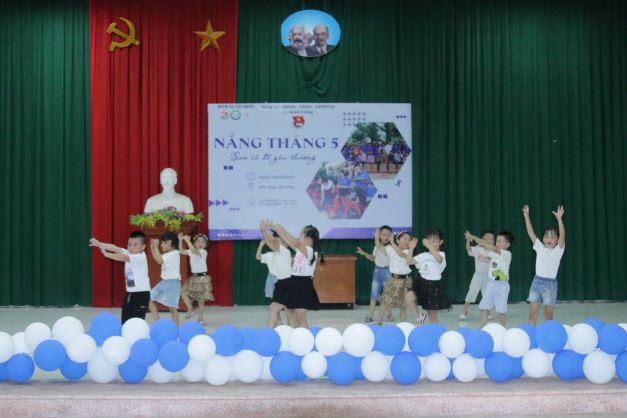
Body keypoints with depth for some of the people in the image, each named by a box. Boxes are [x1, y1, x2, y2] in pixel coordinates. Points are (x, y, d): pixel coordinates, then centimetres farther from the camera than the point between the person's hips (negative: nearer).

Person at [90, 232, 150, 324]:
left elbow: (123, 258, -31)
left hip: (141, 294, -8)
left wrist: (107, 254, -40)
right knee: (125, 321, 9)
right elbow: (116, 248, -6)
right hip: (129, 293, 8)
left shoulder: (141, 257, -18)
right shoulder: (128, 253, 6)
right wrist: (99, 244, -17)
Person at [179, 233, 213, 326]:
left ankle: (201, 319, 12)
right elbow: (181, 251, 9)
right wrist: (180, 240, -2)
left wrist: (187, 240, -34)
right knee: (184, 293, -4)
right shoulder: (191, 252, 6)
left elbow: (194, 251, -33)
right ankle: (191, 310, 9)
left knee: (201, 300, 1)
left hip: (202, 277, -7)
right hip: (193, 277, 7)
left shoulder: (203, 252, -15)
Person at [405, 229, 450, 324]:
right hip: (422, 283, 4)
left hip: (434, 286, -4)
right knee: (408, 297, -25)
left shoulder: (441, 254, -7)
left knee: (433, 316, 5)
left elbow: (439, 259, -33)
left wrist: (429, 247, -44)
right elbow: (409, 261, 2)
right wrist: (411, 248, -10)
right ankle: (419, 316, 0)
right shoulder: (423, 255, 8)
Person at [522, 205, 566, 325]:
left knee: (548, 313, 5)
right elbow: (530, 232, 0)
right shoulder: (539, 248, 5)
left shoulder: (558, 250, -2)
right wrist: (526, 215, -8)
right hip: (537, 281, 2)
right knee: (532, 312, 0)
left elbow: (562, 235, -18)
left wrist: (559, 219, -29)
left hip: (550, 283, -2)